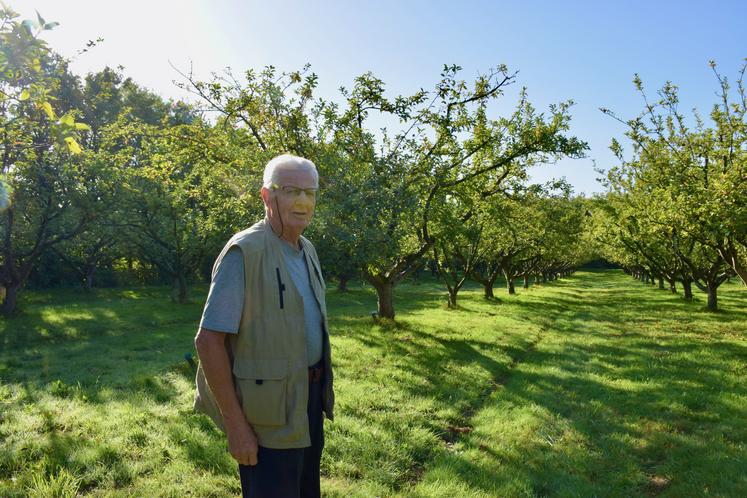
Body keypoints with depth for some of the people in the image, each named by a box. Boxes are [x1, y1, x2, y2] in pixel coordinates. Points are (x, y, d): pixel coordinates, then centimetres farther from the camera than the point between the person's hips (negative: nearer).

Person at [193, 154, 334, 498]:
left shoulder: (307, 251, 7)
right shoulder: (245, 251, -18)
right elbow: (208, 341, -21)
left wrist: (321, 389, 14)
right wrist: (235, 425, -20)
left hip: (309, 399, 8)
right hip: (269, 410, -8)